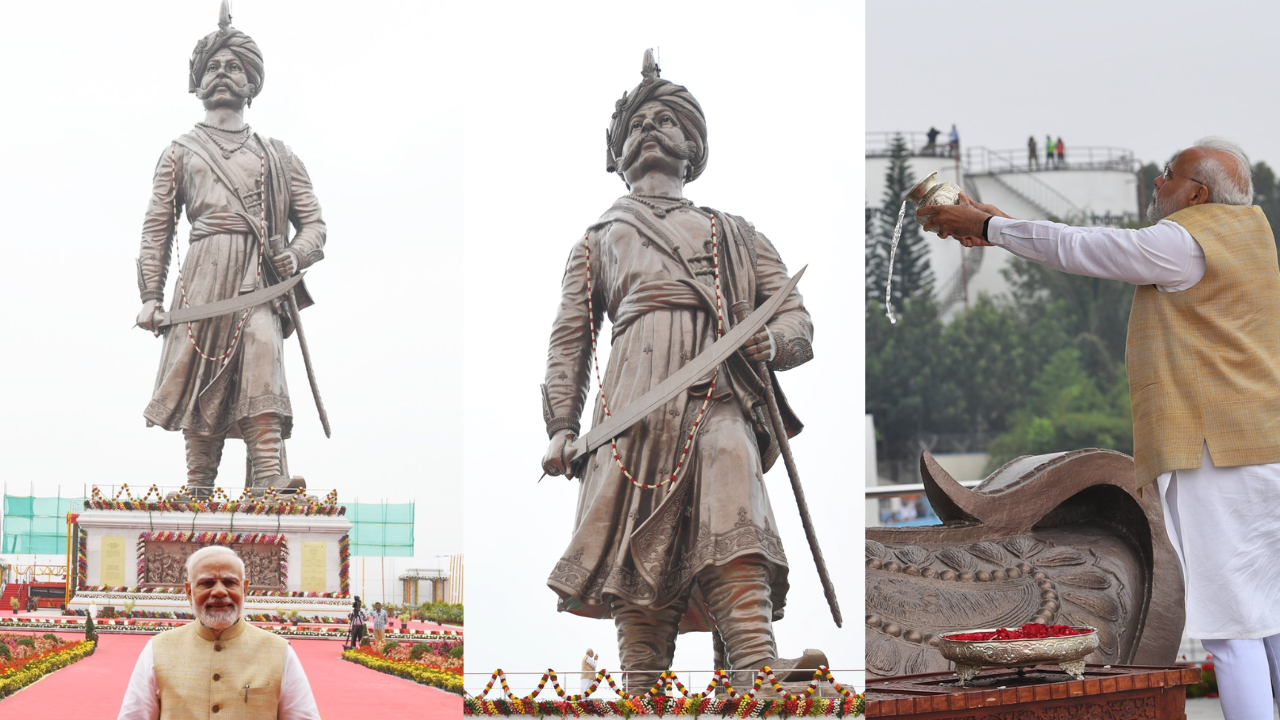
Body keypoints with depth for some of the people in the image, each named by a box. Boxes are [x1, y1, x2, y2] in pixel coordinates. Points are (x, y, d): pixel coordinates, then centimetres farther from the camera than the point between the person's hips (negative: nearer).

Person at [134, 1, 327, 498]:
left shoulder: (277, 156, 23)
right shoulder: (181, 153, 21)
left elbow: (314, 222, 19)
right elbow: (156, 229, 14)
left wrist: (296, 255, -5)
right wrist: (151, 296, 2)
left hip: (260, 281, 0)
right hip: (202, 280, 0)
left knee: (261, 385, -20)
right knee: (201, 396, -8)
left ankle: (270, 495, -29)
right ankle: (197, 498, -3)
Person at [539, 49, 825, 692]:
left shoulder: (733, 234, 33)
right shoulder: (599, 241, 33)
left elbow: (798, 323, 22)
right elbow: (569, 335, 21)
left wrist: (773, 342, -4)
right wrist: (560, 424, 4)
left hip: (719, 398, -1)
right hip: (635, 398, 1)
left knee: (733, 519, -25)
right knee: (639, 552, -13)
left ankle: (759, 674, -42)